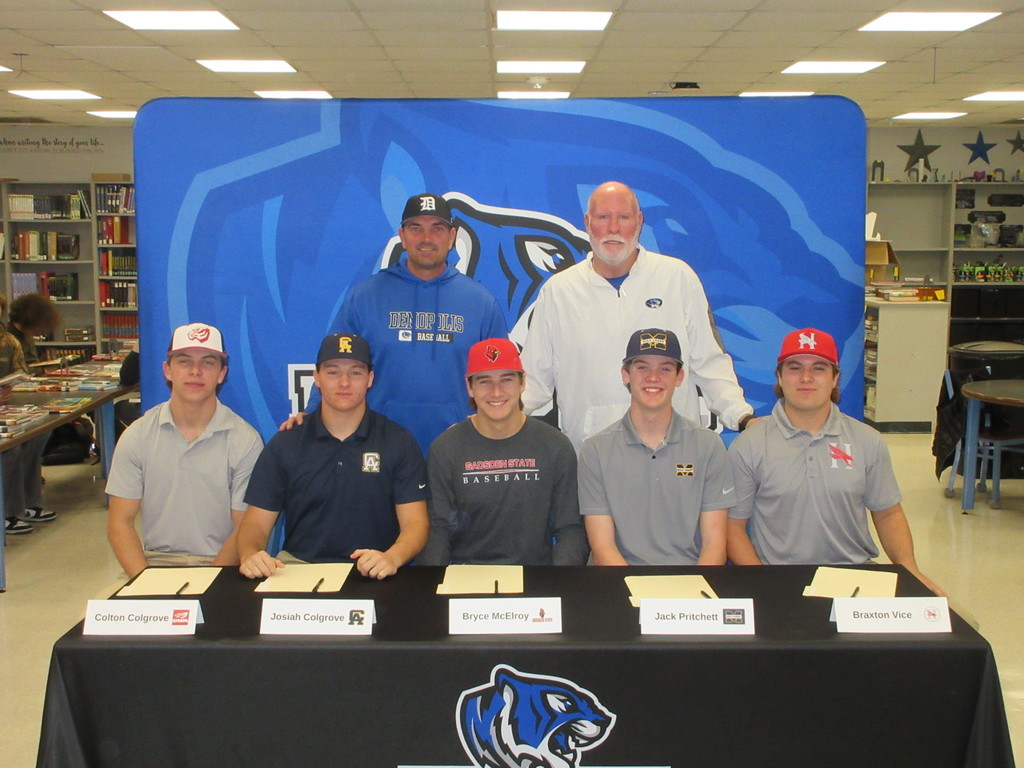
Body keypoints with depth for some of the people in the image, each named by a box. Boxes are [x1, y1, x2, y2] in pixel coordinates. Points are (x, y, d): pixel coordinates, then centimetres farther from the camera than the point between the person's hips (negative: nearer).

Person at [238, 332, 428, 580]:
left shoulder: (399, 442, 3)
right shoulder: (285, 444, 7)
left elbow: (414, 523, -2)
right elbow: (256, 523, 5)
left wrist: (391, 558, -25)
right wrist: (250, 554, -20)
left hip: (372, 576, 0)